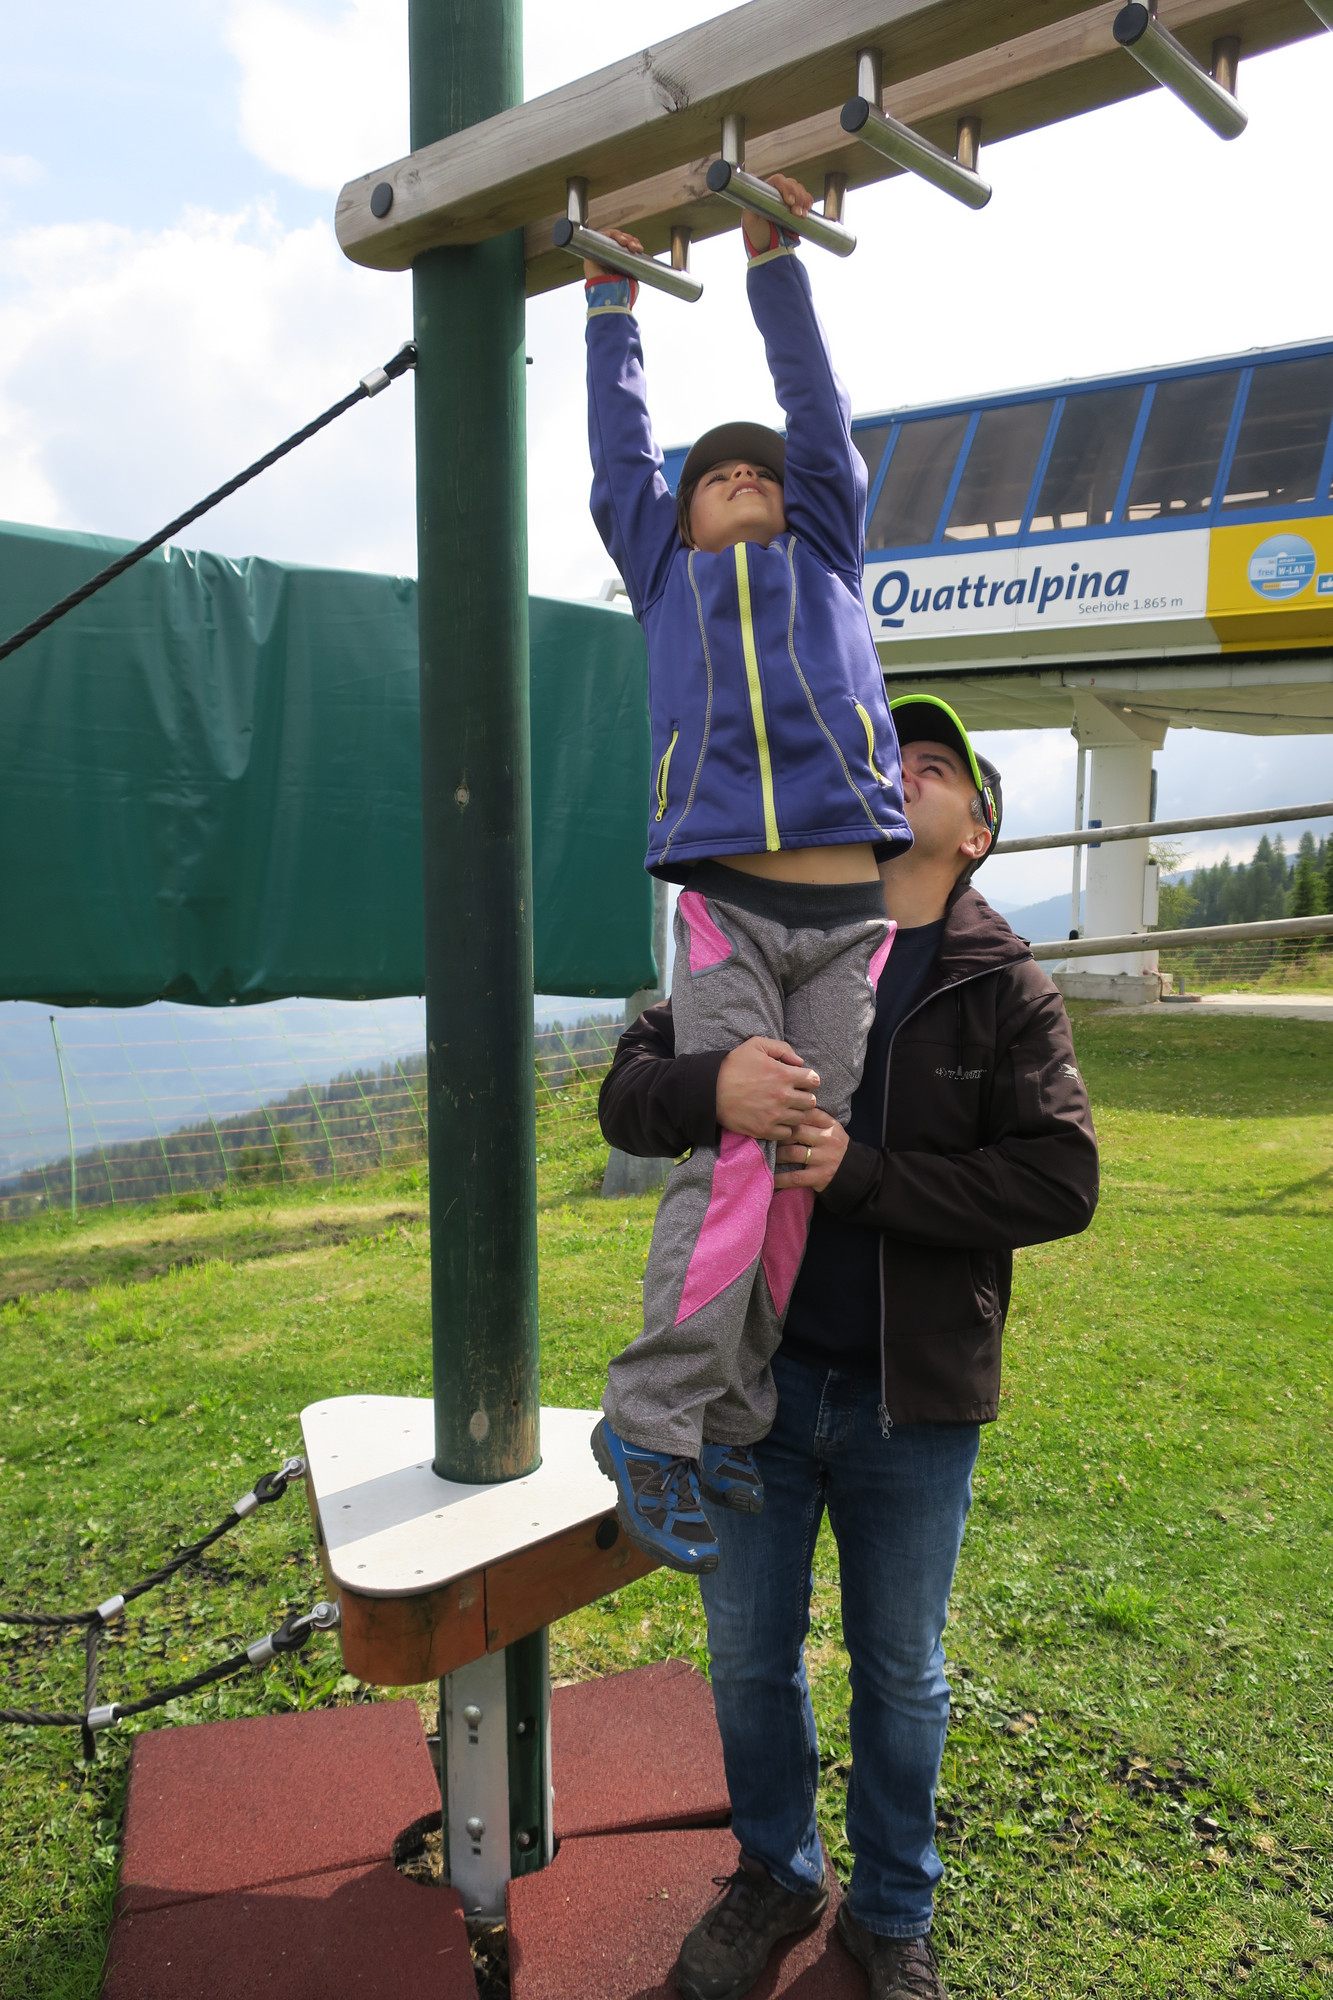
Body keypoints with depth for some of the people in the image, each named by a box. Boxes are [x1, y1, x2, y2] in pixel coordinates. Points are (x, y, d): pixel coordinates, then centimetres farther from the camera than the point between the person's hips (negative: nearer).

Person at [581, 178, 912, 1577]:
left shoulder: (824, 554, 23)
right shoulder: (663, 573, 22)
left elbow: (817, 411, 20)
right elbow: (618, 447, 24)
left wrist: (773, 255, 22)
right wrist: (610, 297, 32)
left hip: (845, 920, 2)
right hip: (727, 914, -2)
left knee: (806, 1170, 0)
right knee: (727, 1162, -12)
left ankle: (732, 1426, 10)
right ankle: (650, 1425, -1)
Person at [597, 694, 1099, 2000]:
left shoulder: (1005, 990, -4)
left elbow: (1060, 1181, -13)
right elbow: (627, 1095, -8)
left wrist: (859, 1174, -23)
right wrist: (709, 1086, -31)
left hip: (913, 1399, -1)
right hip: (755, 1373, 2)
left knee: (901, 1673, 17)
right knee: (748, 1655, 18)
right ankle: (776, 1876, 45)